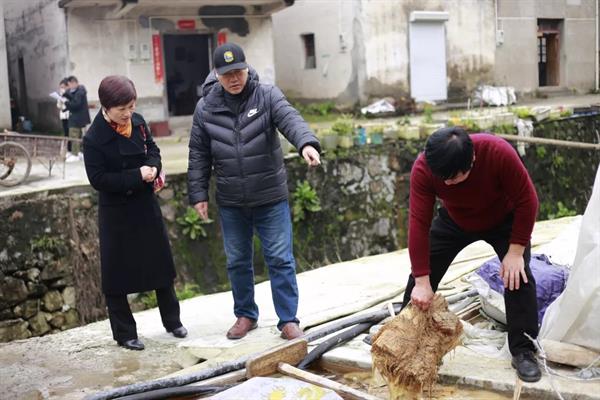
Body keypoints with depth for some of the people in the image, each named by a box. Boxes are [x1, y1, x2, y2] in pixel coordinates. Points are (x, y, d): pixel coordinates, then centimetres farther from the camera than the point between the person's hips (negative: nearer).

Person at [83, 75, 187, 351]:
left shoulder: (137, 122, -1)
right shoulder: (94, 138, -17)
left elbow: (152, 148, 13)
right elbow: (98, 179, -19)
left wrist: (153, 166, -9)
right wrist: (137, 175, -24)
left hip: (146, 205, 5)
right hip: (116, 213, -5)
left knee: (160, 263, 14)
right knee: (117, 275, 3)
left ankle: (172, 320, 31)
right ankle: (125, 333, 17)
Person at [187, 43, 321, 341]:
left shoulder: (267, 96, -6)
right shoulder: (206, 108, 0)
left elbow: (290, 119, -25)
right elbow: (199, 155, 5)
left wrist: (306, 142, -45)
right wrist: (198, 194, 3)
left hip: (271, 199, -2)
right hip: (231, 203, 3)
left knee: (280, 260, 1)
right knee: (237, 261, 13)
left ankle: (288, 319, 13)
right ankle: (245, 315, 31)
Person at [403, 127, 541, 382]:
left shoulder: (499, 153, -41)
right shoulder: (423, 167, -35)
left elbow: (526, 200, -28)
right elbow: (419, 222, -33)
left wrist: (516, 251, -27)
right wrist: (422, 282, -33)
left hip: (504, 220, -1)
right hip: (455, 220, 2)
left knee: (518, 275, -16)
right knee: (422, 269, -3)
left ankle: (523, 351, -4)